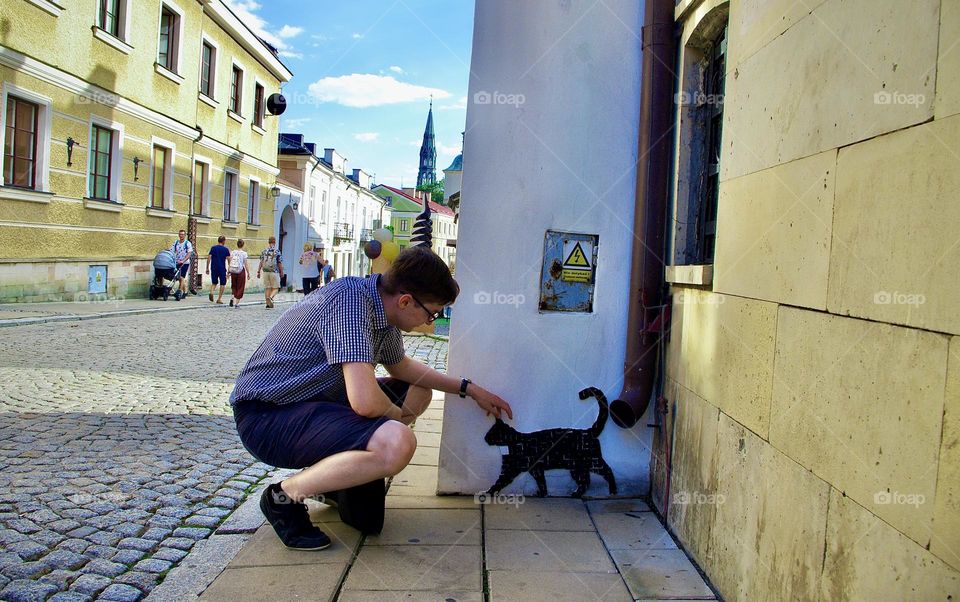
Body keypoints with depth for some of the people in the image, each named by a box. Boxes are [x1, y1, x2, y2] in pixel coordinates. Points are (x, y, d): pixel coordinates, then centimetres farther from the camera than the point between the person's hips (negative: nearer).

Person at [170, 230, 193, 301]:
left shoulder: (187, 243, -5)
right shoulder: (176, 242, 9)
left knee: (182, 277, -12)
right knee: (180, 278, 9)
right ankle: (185, 292, 18)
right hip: (177, 263, 5)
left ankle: (180, 291, -14)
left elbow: (189, 254, -13)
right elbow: (170, 251, 5)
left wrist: (183, 261, -24)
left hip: (185, 263, -5)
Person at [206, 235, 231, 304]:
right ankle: (219, 299, 7)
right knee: (222, 283, 10)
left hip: (214, 268, 3)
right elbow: (228, 260, -4)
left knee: (214, 282, 18)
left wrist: (207, 268, 6)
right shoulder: (226, 249, -2)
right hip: (222, 269, -2)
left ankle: (211, 291, -11)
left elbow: (208, 258, 1)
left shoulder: (213, 248, 4)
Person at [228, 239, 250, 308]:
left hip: (233, 271, 3)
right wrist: (248, 273, -1)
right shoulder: (244, 253, -7)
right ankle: (237, 303, 6)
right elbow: (245, 264, -7)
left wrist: (229, 272, 10)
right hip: (241, 271, -3)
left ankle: (232, 298, 0)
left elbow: (230, 263, 3)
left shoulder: (233, 252, 3)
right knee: (240, 287, 7)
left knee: (233, 286, 20)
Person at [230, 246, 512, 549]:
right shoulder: (350, 299, -26)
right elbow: (365, 401, -35)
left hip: (314, 400, 10)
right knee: (396, 443, -31)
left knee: (418, 392, 16)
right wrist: (395, 414, -11)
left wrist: (469, 388, 21)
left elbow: (402, 367, 22)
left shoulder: (381, 307, 2)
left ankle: (334, 473, 15)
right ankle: (284, 496, -9)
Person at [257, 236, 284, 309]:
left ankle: (268, 304, 9)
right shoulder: (277, 251, -5)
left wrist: (258, 271, 8)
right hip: (274, 272, -3)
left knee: (267, 288, 9)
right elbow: (280, 263, -4)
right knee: (275, 288, 4)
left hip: (265, 272, 4)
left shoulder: (264, 251, 5)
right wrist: (282, 272, 5)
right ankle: (270, 297, -23)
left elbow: (261, 262, 3)